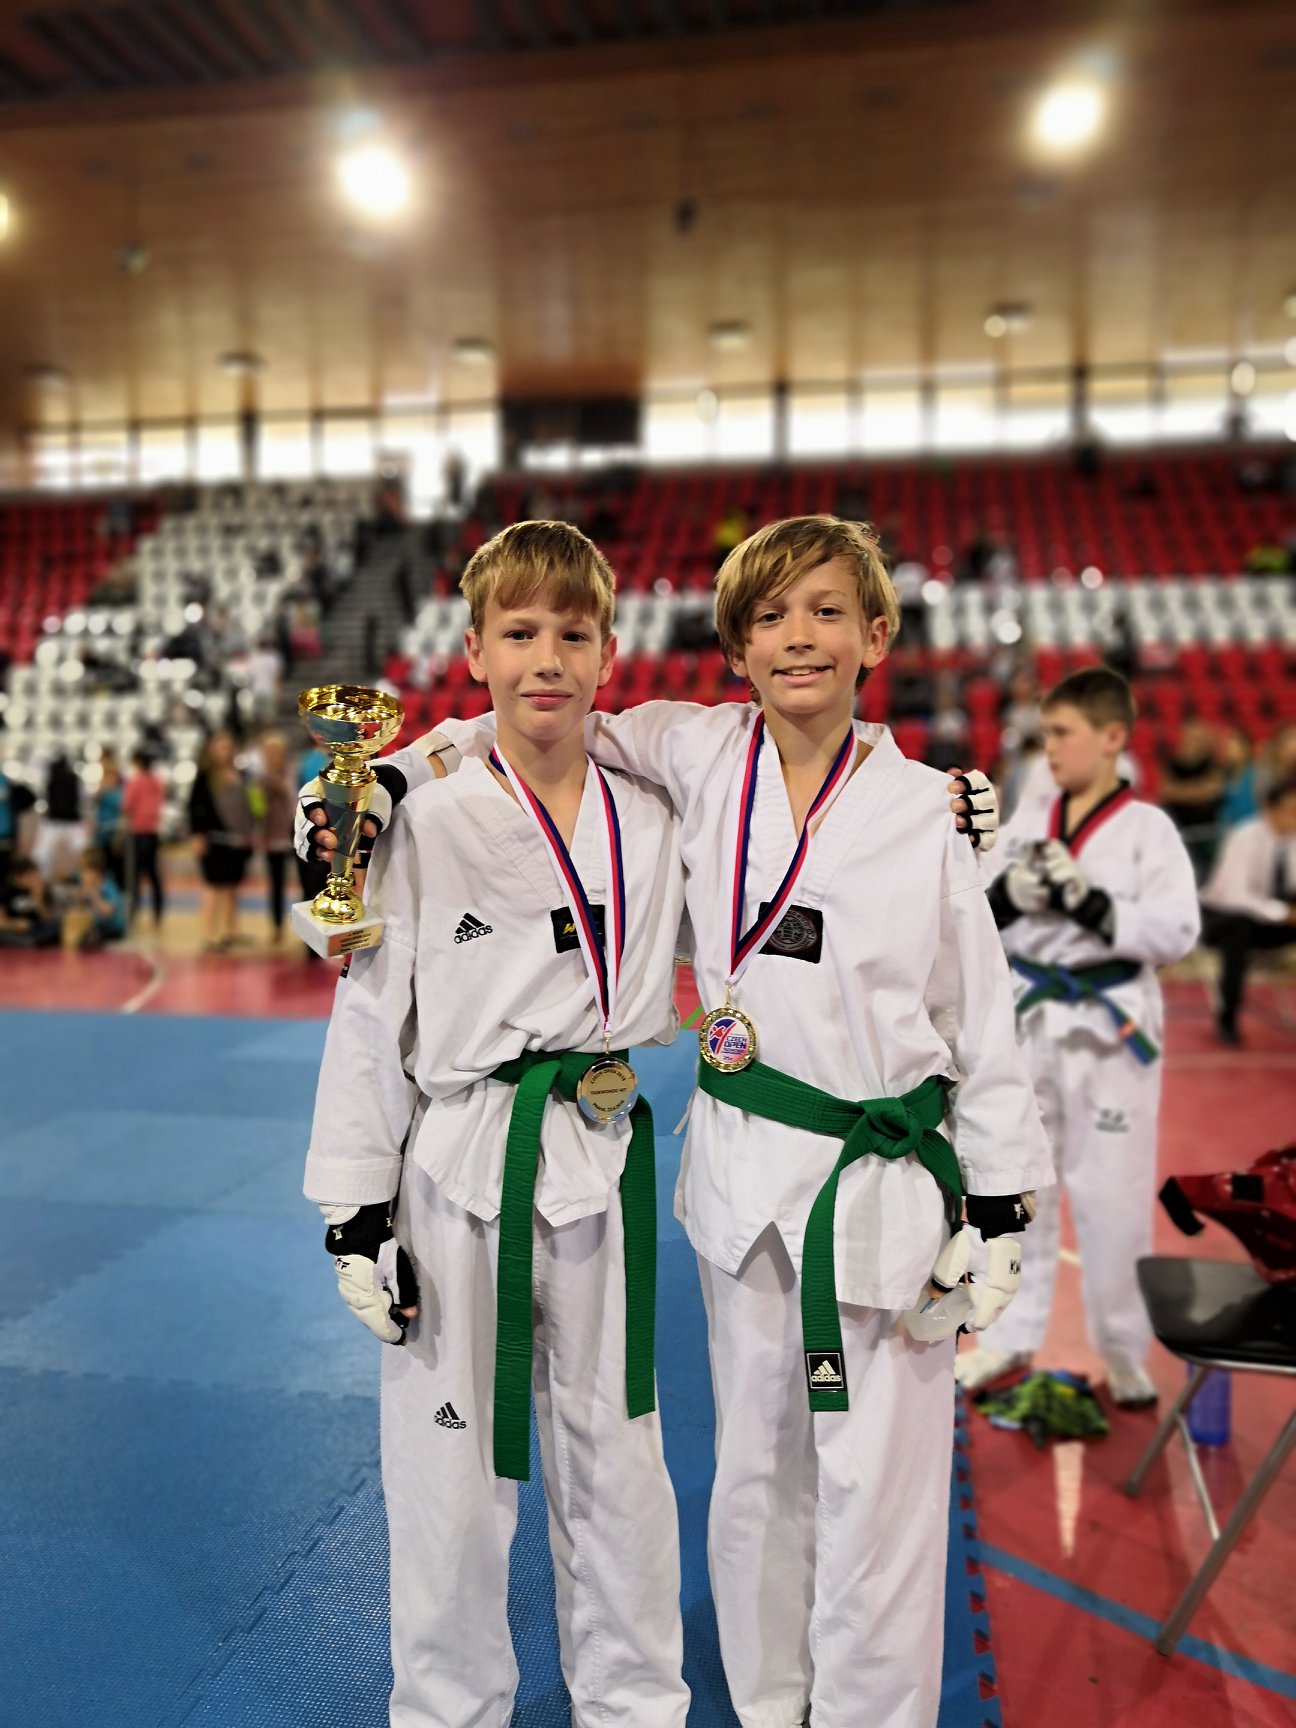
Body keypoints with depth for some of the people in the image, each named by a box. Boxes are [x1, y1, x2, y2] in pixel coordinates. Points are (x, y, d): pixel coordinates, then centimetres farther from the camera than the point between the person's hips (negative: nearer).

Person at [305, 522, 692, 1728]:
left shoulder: (652, 818, 2)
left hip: (602, 1164, 3)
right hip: (459, 1173, -2)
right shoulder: (427, 823, -7)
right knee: (453, 1463, 10)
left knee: (615, 1457, 16)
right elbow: (369, 1014, -4)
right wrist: (355, 1208, -5)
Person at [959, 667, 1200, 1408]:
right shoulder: (1030, 817, 5)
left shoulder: (1147, 828, -7)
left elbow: (1175, 930, -14)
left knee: (1111, 1194, 5)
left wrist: (1084, 897, -23)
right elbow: (974, 913, 8)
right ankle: (1013, 1338, 31)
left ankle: (1126, 1353, 26)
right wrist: (1009, 894, -13)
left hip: (1110, 1025, -4)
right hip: (1028, 1018, 4)